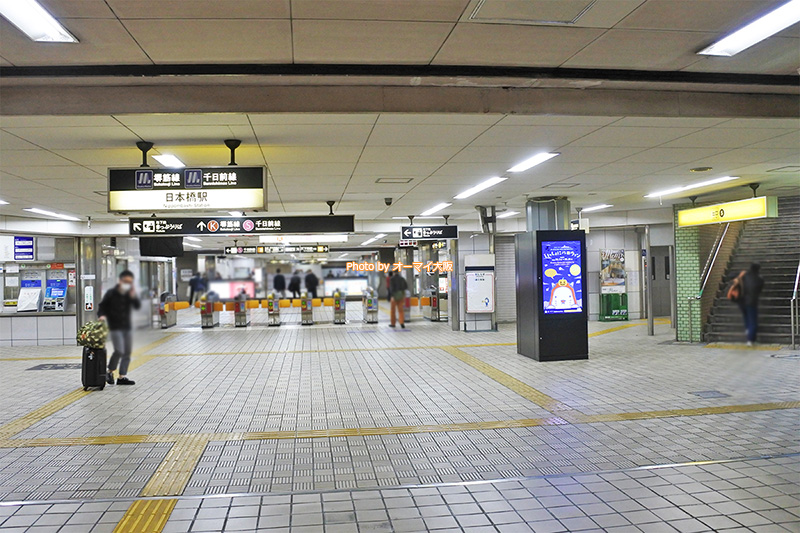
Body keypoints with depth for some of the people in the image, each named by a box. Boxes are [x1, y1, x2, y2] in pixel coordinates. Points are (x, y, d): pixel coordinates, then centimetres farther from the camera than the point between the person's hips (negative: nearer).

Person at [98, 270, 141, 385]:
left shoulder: (130, 294, 8)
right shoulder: (111, 293, -3)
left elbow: (137, 306, -5)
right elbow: (102, 306, 2)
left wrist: (133, 296, -20)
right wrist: (102, 315, -16)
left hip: (127, 327, 5)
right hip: (115, 327, -5)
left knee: (127, 353, 6)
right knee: (119, 350, -18)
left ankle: (122, 377, 15)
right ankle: (110, 372, 4)